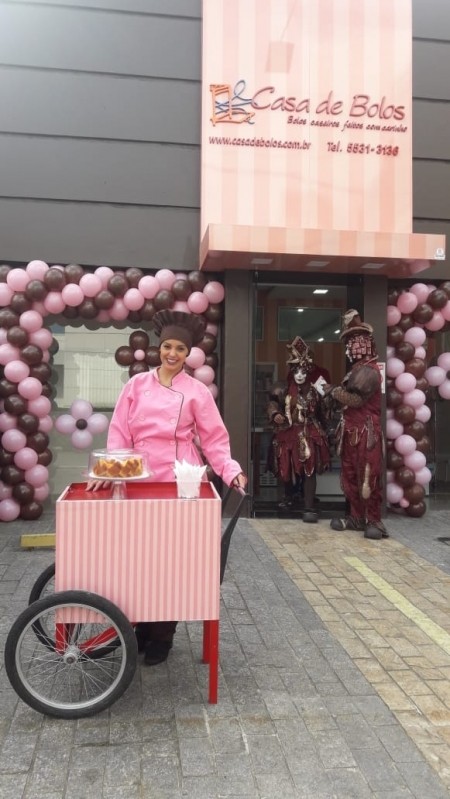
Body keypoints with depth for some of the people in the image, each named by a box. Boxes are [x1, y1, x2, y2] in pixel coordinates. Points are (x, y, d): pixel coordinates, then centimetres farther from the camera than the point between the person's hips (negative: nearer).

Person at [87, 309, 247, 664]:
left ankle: (162, 636, 22)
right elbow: (119, 433, 2)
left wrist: (232, 471, -16)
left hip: (180, 483, -2)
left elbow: (215, 439, -2)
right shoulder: (137, 385, 5)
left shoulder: (197, 391, 0)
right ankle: (142, 627, 28)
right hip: (140, 482, 2)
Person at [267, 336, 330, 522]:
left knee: (309, 471, -8)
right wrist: (275, 415, -14)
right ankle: (288, 499, 39)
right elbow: (273, 404, 0)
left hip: (309, 435, -1)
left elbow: (321, 414, 6)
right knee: (288, 470, 13)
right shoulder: (284, 392, -1)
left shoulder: (314, 392, 1)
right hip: (289, 435, 1)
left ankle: (309, 508, -5)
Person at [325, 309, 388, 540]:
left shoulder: (369, 370, -14)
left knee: (368, 478, -5)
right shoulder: (357, 369, 16)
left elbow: (356, 399, -22)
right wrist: (332, 392, 2)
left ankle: (373, 521, 4)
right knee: (350, 476, 12)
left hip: (365, 433, -10)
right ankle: (356, 517, 22)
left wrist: (333, 391, -11)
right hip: (352, 432, 10)